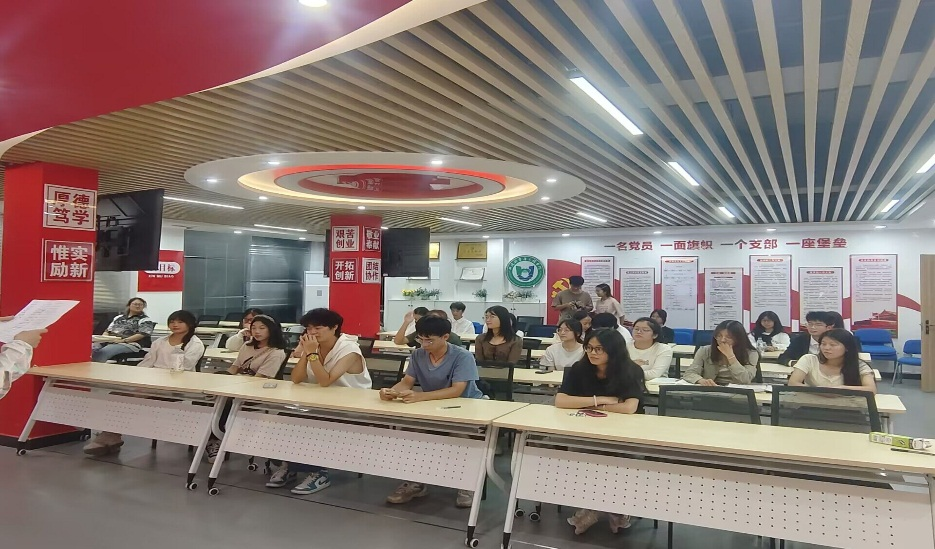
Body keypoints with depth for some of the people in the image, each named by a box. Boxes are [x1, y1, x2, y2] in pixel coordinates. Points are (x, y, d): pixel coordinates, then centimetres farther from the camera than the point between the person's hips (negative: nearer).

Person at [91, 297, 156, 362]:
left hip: (129, 344, -5)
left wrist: (124, 340, -16)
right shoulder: (118, 317, 26)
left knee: (102, 352, -33)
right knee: (92, 348, -26)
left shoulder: (145, 320, 6)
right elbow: (108, 330, 24)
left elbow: (142, 334, -7)